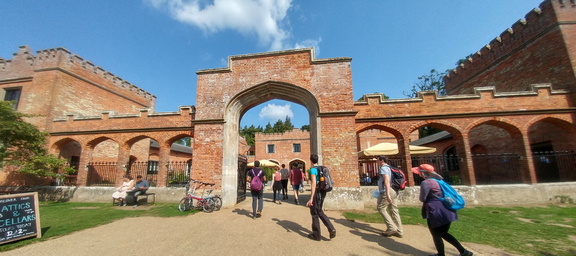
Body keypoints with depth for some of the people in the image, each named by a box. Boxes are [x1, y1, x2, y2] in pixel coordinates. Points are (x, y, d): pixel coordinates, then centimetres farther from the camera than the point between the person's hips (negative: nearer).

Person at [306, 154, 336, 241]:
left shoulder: (313, 169, -16)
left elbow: (314, 184, -24)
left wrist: (311, 198, -24)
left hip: (317, 192, -8)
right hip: (323, 192, 8)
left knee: (314, 213, 7)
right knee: (319, 211, 21)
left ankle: (316, 235, 19)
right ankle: (331, 229, 11)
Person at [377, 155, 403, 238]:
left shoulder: (383, 168, -10)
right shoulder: (389, 168, 20)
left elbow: (387, 181, -21)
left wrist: (387, 194, -26)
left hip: (388, 191, -9)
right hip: (394, 191, 9)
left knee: (381, 208, -1)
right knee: (394, 210, 11)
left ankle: (391, 227, -3)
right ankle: (398, 231, 15)